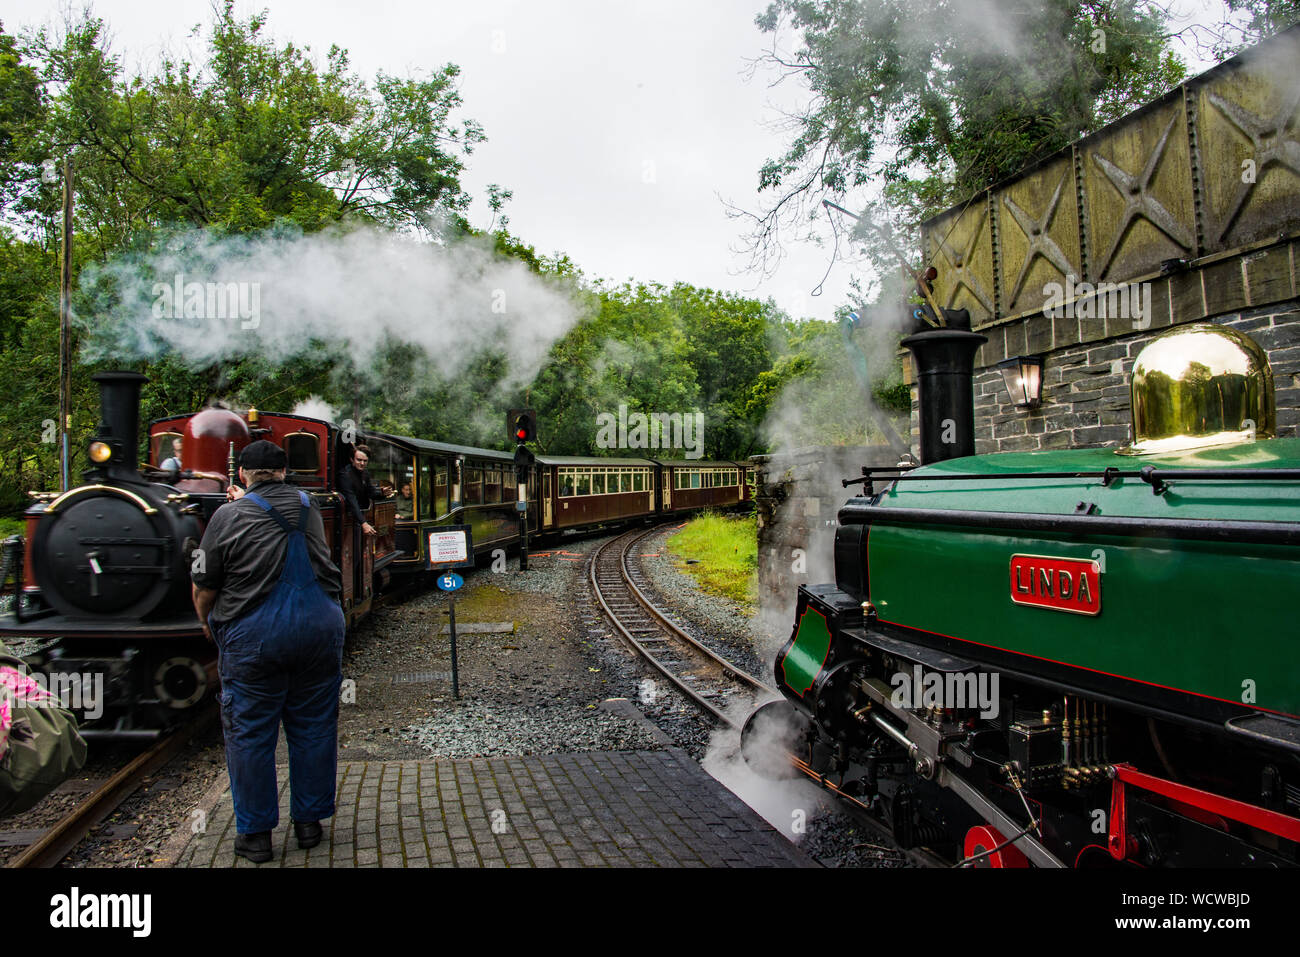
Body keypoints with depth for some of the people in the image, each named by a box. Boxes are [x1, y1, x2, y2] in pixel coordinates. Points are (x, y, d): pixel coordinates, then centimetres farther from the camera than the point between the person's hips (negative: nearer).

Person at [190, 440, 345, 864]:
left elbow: (203, 587, -2)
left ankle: (255, 833, 16)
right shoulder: (308, 507, 11)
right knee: (313, 726, 12)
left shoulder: (228, 515, -3)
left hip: (253, 635, -3)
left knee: (250, 734, 8)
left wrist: (208, 623, 19)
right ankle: (309, 821, 22)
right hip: (320, 627, 4)